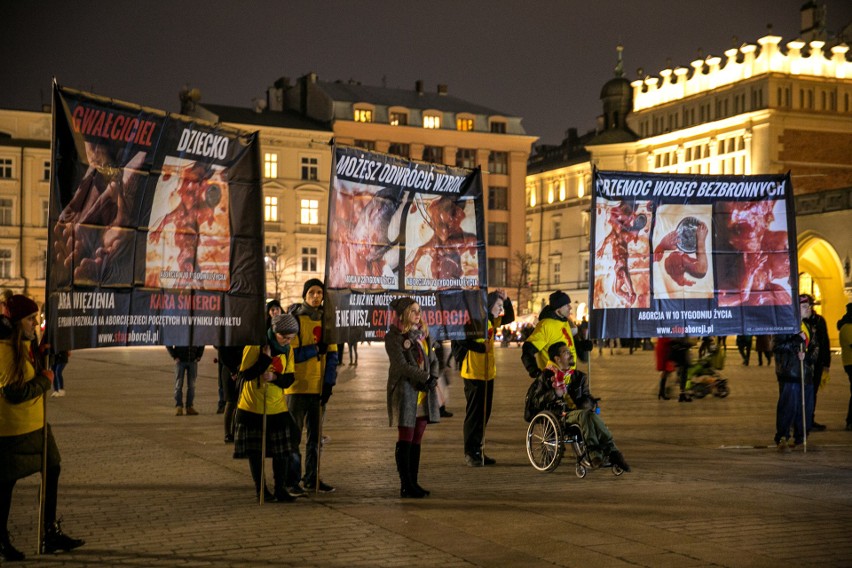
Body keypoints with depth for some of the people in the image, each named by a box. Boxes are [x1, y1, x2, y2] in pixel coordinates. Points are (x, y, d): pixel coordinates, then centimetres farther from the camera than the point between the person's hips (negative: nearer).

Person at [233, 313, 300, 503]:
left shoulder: (287, 350, 1)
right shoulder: (255, 346, -14)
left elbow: (289, 378, 0)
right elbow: (245, 375, -18)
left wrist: (275, 377, -21)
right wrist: (265, 359, -28)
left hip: (278, 408, 4)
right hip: (253, 407, -4)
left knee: (282, 451, 2)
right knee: (255, 451, 5)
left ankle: (280, 489, 11)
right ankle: (260, 489, 18)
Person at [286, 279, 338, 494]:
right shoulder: (294, 319, -6)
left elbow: (332, 354, 7)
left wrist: (329, 383, -1)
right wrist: (315, 349, -14)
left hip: (319, 387, 5)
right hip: (297, 386, -5)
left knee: (315, 435, 11)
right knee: (293, 435, -1)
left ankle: (311, 479, 20)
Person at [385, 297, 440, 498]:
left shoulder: (423, 334, 16)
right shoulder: (393, 337, -5)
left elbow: (433, 360, 14)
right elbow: (401, 365, -13)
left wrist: (433, 379, -4)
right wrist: (425, 377, -15)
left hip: (424, 392, 7)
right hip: (405, 391, -7)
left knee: (417, 440, 9)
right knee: (405, 440, -5)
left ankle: (413, 483, 14)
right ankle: (406, 486, -1)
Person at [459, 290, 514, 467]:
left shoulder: (491, 321, 12)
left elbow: (510, 318, 21)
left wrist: (506, 299, 7)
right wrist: (481, 347, -23)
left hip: (488, 374, 9)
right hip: (474, 374, -9)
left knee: (484, 414, 12)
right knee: (474, 414, -4)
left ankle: (477, 451, 20)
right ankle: (470, 453, 3)